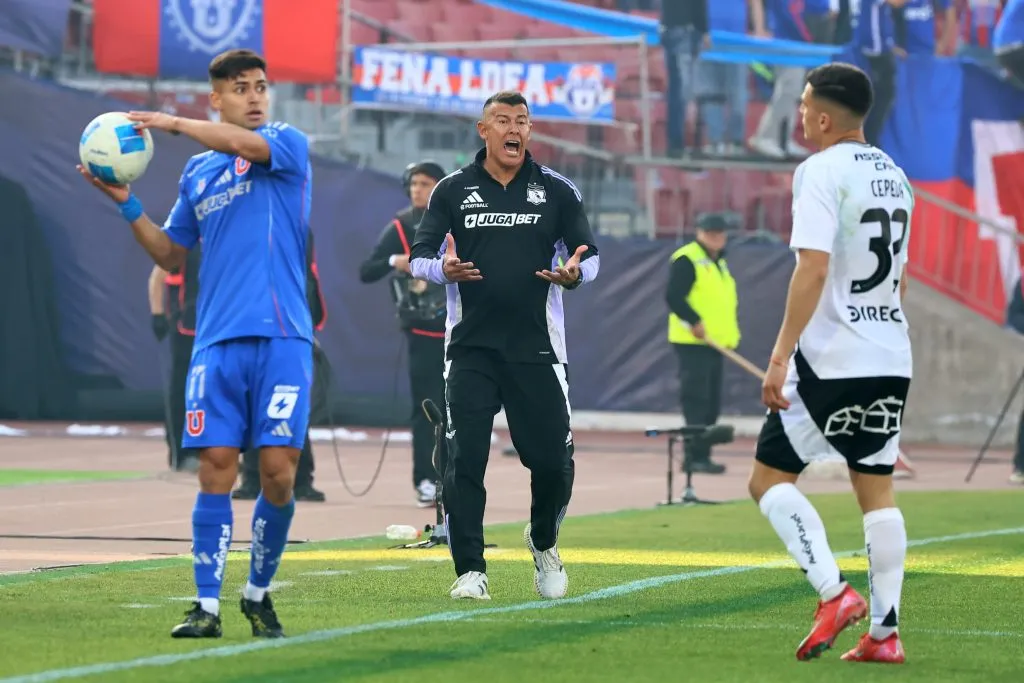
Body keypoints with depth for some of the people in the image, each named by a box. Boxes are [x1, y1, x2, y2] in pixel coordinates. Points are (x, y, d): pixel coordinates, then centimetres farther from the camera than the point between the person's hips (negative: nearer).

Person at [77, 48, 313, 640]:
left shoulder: (290, 144, 4)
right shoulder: (197, 173, 17)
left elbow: (245, 145, -18)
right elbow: (172, 255, 23)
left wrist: (174, 123, -10)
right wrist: (127, 203, 11)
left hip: (282, 337, -3)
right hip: (218, 342, 3)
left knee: (279, 472, -6)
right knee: (216, 471, -4)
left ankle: (259, 593, 13)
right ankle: (207, 606, 0)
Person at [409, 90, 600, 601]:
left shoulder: (556, 190, 5)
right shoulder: (453, 191, 5)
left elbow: (589, 255, 8)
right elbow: (419, 257, 4)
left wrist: (574, 273, -16)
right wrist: (444, 268, -19)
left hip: (537, 346, 1)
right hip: (471, 347, 0)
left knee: (553, 459, 0)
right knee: (464, 459, -8)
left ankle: (543, 542, 29)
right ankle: (470, 572, -1)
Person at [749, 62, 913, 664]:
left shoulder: (822, 171, -12)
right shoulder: (895, 175, 14)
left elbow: (813, 269, -21)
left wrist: (781, 356, -20)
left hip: (831, 360, -8)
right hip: (892, 360, 8)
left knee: (769, 477, 2)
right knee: (877, 491, 10)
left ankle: (835, 593, -12)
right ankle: (885, 632, 6)